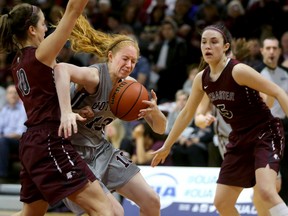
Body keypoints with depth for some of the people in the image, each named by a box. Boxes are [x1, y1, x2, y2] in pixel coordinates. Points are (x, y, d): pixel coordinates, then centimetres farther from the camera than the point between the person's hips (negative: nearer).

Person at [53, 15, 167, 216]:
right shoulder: (95, 75, -21)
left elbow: (160, 128, 4)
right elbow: (61, 69, -45)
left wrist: (154, 111, -19)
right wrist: (66, 112, -55)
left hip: (101, 148, 8)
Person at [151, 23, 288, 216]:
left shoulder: (238, 71, -19)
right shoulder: (202, 79, 2)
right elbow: (187, 114, 15)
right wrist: (166, 146, 21)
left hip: (265, 134, -8)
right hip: (240, 140, 8)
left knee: (266, 191, -29)